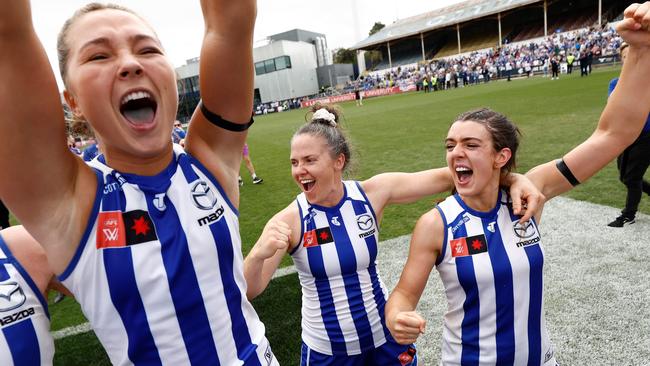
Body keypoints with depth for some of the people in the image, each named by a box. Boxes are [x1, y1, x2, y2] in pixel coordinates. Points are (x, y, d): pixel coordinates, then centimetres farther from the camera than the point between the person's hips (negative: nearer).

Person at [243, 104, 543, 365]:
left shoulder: (371, 193, -15)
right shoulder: (289, 221, -20)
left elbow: (446, 177, -14)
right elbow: (248, 292, -20)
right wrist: (258, 255, -41)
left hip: (384, 335, 1)